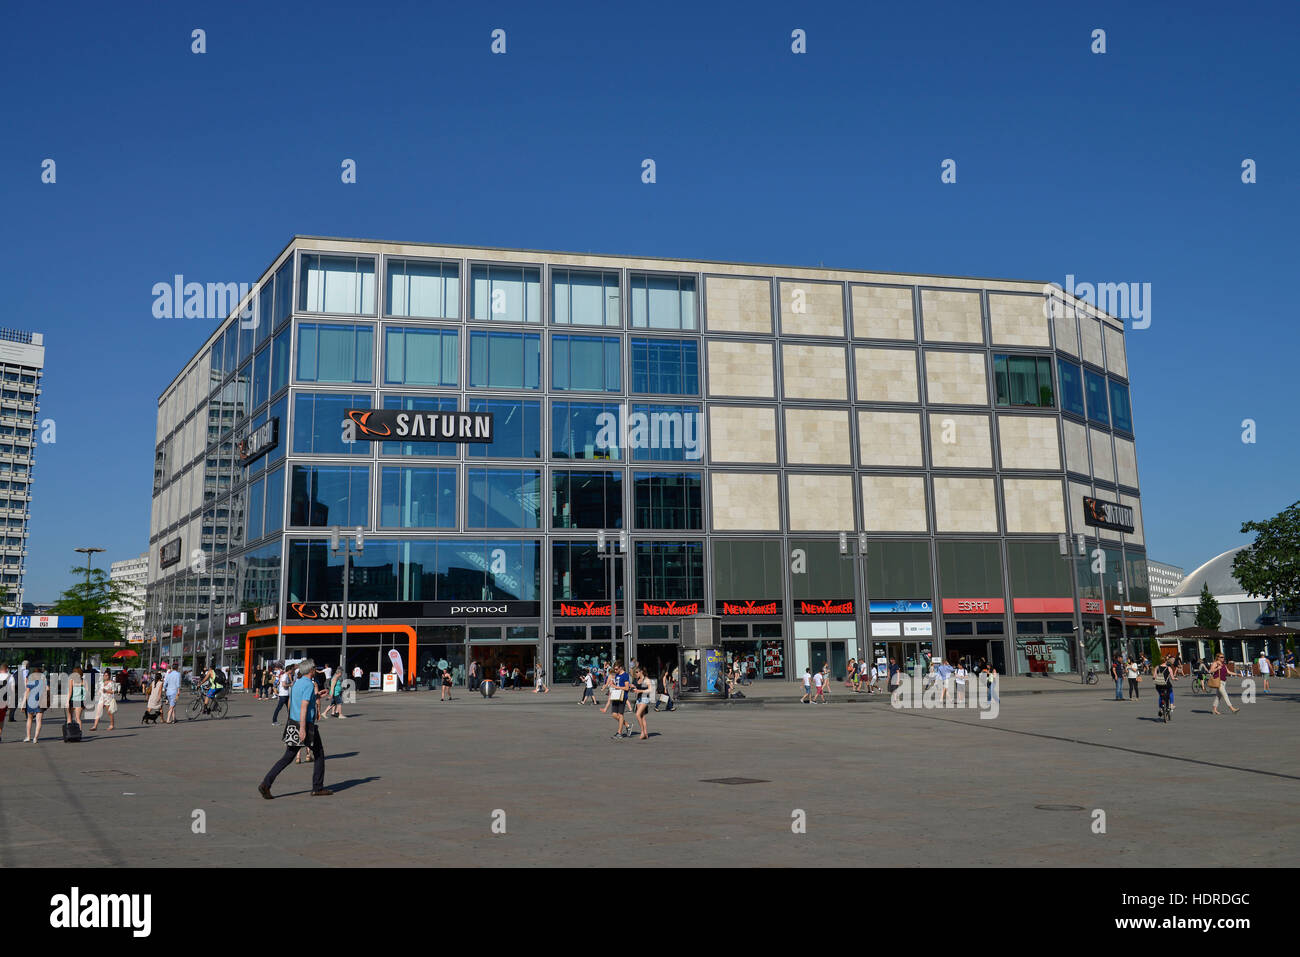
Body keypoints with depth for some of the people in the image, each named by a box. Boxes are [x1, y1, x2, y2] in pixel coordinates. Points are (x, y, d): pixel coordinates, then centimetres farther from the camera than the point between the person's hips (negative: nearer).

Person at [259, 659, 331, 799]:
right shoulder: (309, 685, -15)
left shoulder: (296, 683, 12)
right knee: (319, 754, 9)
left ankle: (266, 784, -5)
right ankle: (318, 788, 15)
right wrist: (302, 728, -27)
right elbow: (304, 707, -24)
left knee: (287, 758, 8)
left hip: (293, 723, 8)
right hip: (306, 725, -8)